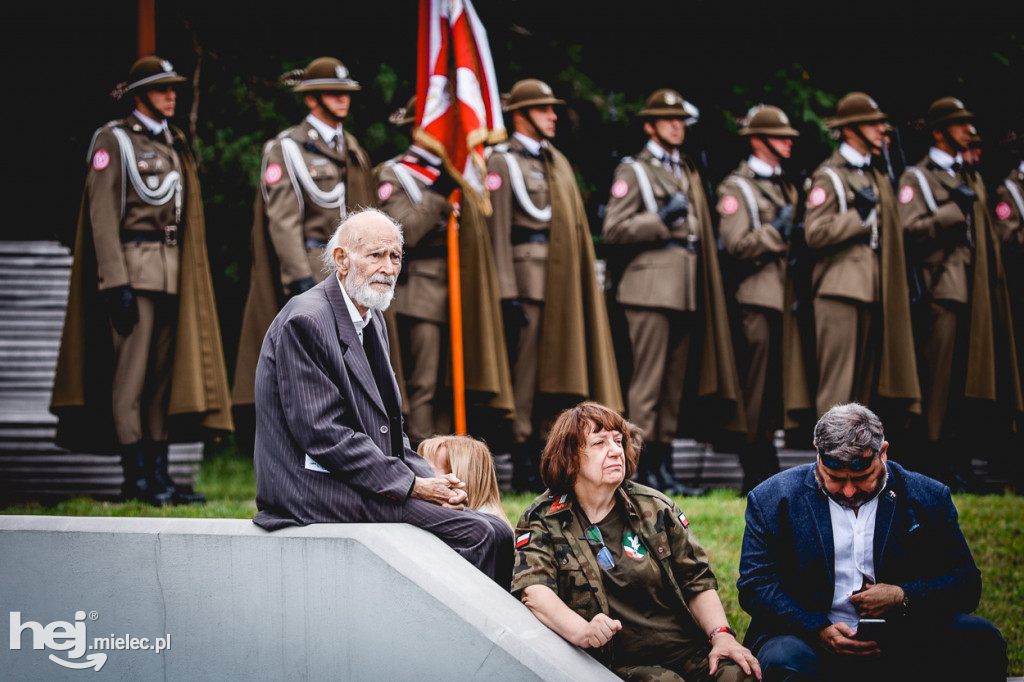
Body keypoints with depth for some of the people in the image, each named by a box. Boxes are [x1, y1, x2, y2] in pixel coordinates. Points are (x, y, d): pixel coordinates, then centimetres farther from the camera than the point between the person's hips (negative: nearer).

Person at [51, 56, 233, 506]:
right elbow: (102, 215, -9)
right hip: (134, 267, -7)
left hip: (172, 272, 7)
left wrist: (185, 275, 15)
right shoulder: (114, 141, -3)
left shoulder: (173, 144, 18)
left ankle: (159, 473, 8)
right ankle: (136, 477, -5)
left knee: (164, 372, 5)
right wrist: (116, 282, -16)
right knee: (131, 374, -6)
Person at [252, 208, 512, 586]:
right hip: (319, 490, -9)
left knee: (496, 532, -6)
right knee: (475, 533, -22)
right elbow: (324, 434, -19)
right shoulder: (305, 321, -13)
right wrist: (413, 485, -17)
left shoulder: (372, 320, 18)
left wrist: (432, 480, 1)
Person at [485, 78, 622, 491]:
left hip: (562, 280, 7)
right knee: (525, 367, -6)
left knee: (555, 367, 6)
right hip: (528, 274, -7)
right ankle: (523, 463, -3)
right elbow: (497, 230, -9)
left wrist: (583, 282, 17)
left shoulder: (558, 162, 20)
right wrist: (508, 292, -16)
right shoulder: (502, 162, -4)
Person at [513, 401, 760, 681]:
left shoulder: (654, 508, 14)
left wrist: (721, 635, -2)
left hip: (691, 654, 3)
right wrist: (582, 631, -32)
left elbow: (697, 582, 17)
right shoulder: (542, 520, 4)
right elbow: (533, 590, -12)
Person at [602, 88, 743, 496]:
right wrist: (661, 220, -16)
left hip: (686, 290, 8)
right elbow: (614, 230, -9)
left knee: (675, 383, 8)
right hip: (651, 288, -8)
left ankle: (664, 467, 11)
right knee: (648, 380, -10)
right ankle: (644, 470, -9)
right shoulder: (633, 170, 0)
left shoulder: (688, 172, 23)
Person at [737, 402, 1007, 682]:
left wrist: (903, 598, -11)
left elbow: (966, 584, 8)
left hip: (905, 645, 2)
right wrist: (818, 630, -16)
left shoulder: (929, 498, 8)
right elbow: (755, 584, 0)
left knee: (980, 639, -24)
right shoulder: (772, 499, 4)